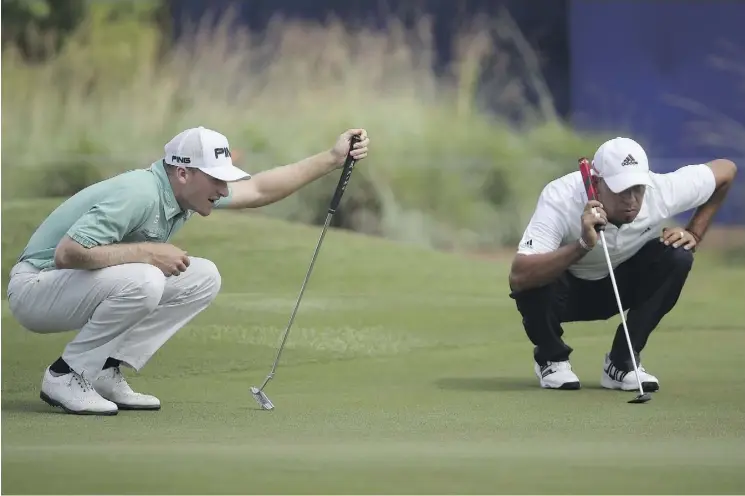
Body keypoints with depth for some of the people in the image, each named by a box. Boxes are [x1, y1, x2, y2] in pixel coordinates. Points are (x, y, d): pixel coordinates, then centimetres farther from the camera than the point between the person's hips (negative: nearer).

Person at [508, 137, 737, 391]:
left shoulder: (662, 191, -25)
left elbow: (726, 170, -5)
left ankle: (622, 362, -8)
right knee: (534, 281, -37)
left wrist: (693, 234, -11)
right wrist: (583, 245, -56)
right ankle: (551, 358, -3)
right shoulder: (560, 201, -36)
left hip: (620, 289, 3)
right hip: (565, 292, -3)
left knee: (677, 257, -23)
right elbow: (517, 277, -48)